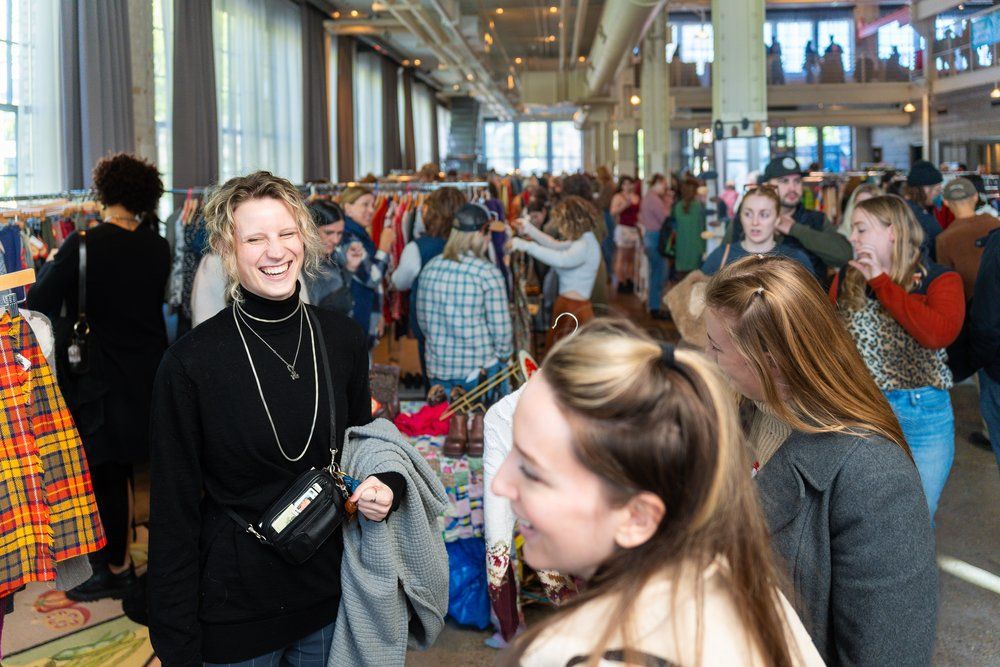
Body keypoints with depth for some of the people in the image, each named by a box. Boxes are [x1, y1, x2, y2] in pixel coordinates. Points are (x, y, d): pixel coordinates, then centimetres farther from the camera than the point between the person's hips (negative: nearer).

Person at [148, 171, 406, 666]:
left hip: (330, 602, 4)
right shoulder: (190, 363, -14)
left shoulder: (344, 339, -3)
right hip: (234, 604, -3)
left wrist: (387, 487, -8)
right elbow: (174, 510, -9)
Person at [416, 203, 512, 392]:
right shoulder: (488, 272, -15)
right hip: (481, 369, -5)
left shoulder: (430, 268, 1)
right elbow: (500, 325, -13)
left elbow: (422, 317, 10)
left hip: (437, 367, 5)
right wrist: (503, 355, 4)